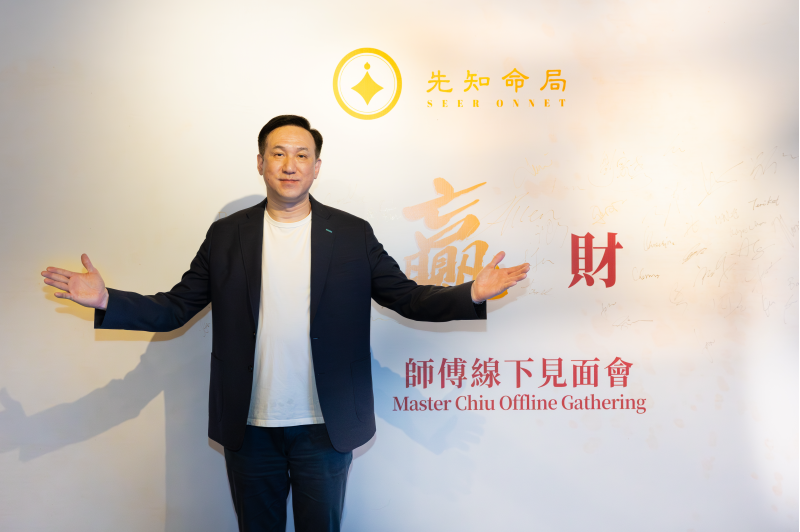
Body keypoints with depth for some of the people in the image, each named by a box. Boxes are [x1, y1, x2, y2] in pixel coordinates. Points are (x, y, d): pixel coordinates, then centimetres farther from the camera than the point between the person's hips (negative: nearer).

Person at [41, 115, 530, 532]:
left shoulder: (352, 234, 0)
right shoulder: (226, 235, 2)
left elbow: (408, 297, -2)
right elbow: (176, 308, 1)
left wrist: (472, 294, -18)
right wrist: (106, 301, -14)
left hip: (325, 429, -1)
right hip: (249, 429, 1)